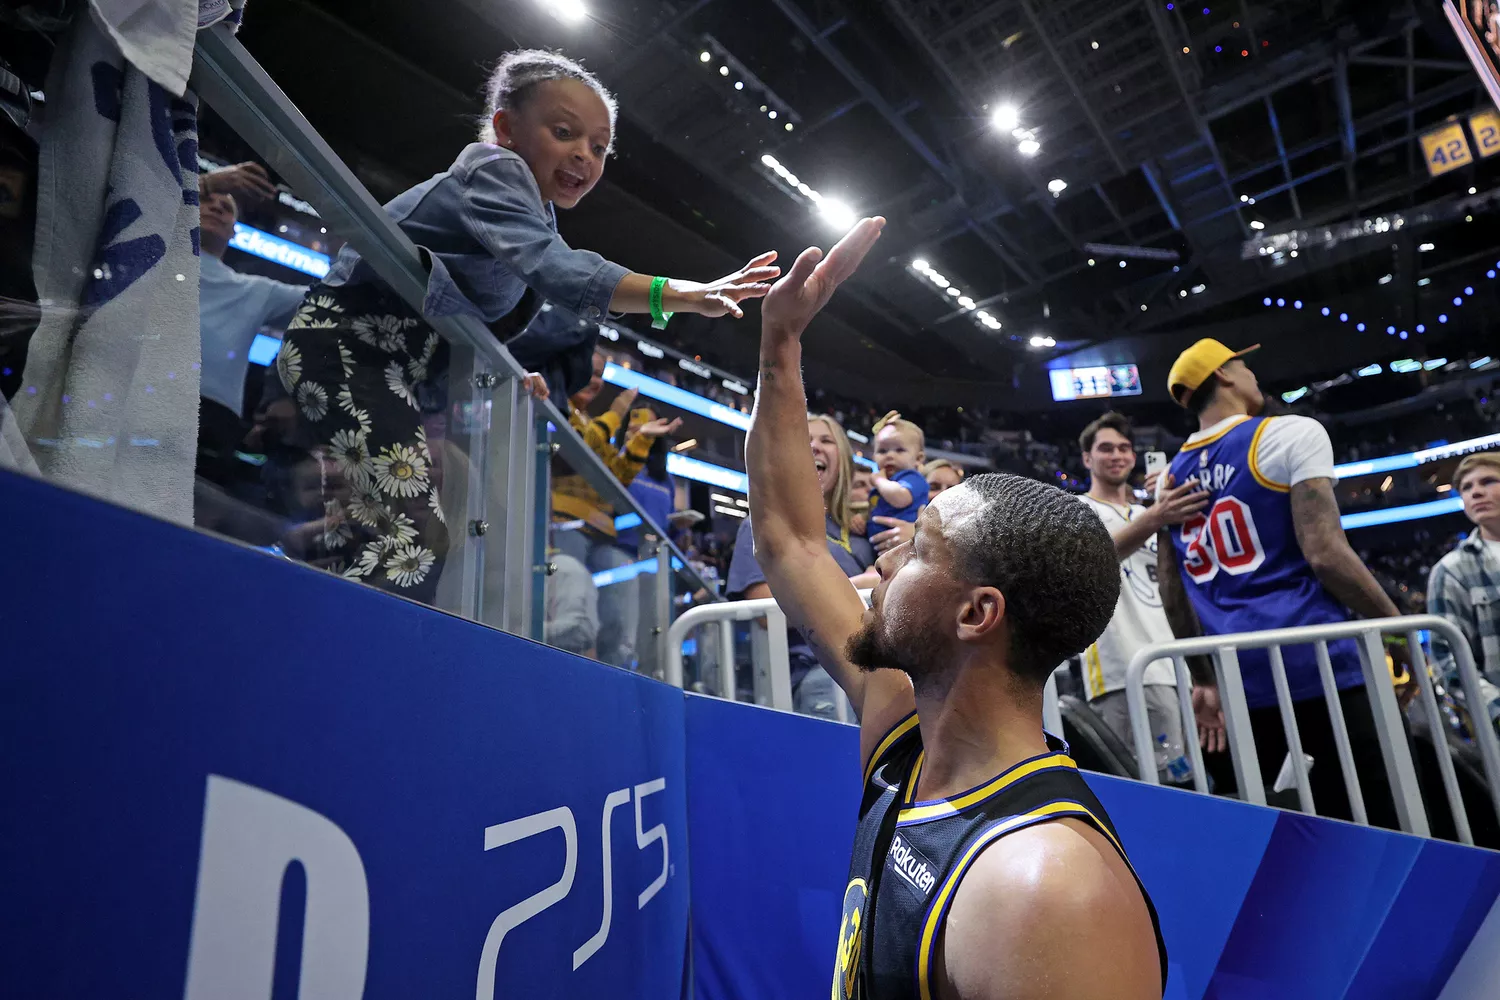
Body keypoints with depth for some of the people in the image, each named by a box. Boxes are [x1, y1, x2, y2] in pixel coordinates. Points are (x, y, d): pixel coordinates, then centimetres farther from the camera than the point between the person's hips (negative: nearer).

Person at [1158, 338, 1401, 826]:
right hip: (1317, 661, -6)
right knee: (1379, 823, 3)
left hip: (1241, 678, 6)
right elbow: (1324, 554, -14)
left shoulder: (1171, 477, 12)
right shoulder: (1291, 434, -5)